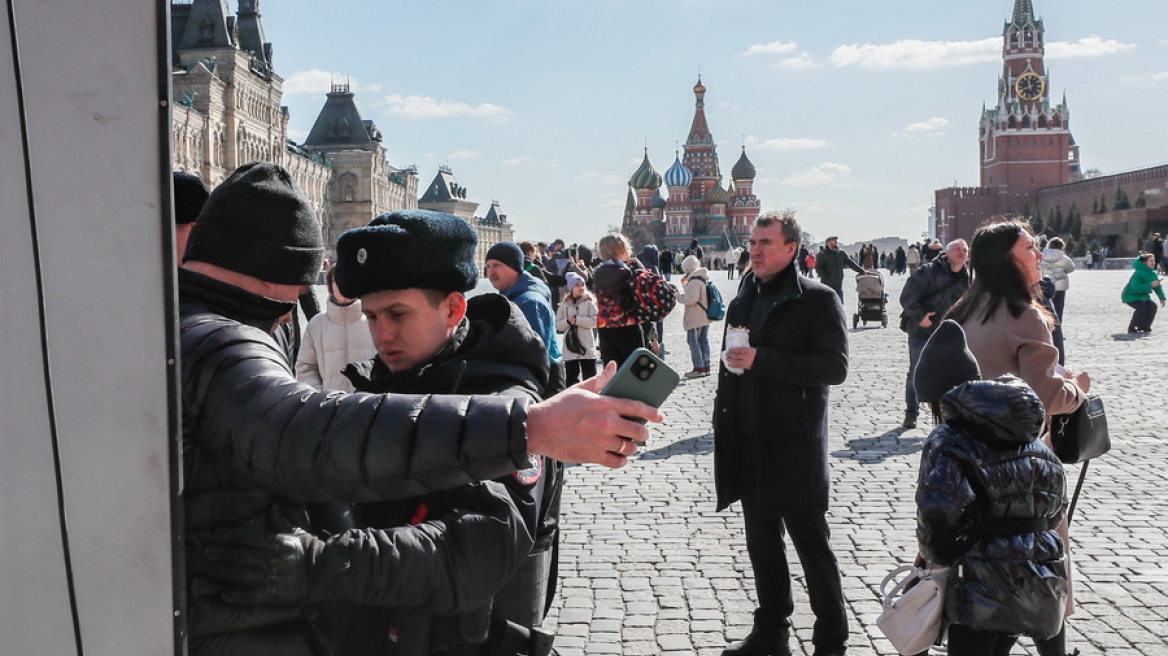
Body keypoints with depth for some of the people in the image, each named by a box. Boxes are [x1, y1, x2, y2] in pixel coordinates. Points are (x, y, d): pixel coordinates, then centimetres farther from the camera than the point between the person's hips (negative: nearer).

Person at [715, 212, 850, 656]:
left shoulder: (818, 300, -8)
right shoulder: (743, 300, 13)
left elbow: (835, 366, -18)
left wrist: (762, 360, -23)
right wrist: (724, 430, 14)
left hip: (796, 445, -6)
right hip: (750, 445, 7)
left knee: (810, 540, 3)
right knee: (761, 540, 14)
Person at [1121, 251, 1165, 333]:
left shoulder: (1153, 273, 3)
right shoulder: (1138, 273, -26)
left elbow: (1158, 286, 13)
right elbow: (1135, 288, -34)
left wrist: (1162, 298, 3)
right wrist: (1150, 285, -39)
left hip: (1143, 295, 8)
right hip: (1131, 295, -8)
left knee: (1152, 307, -11)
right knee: (1141, 308, -29)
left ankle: (1144, 327, 8)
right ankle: (1131, 328, -10)